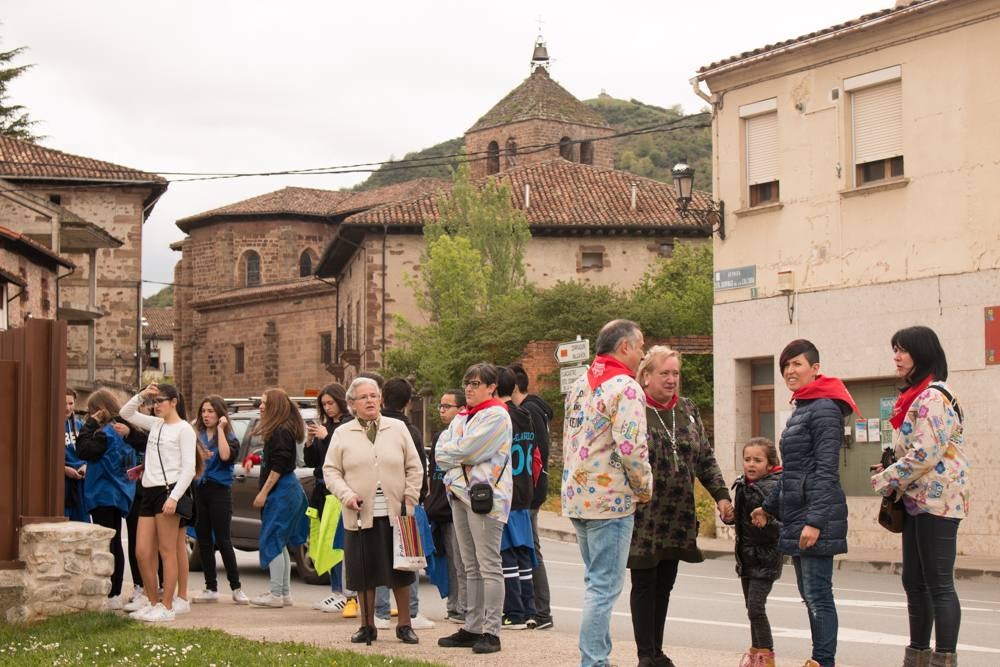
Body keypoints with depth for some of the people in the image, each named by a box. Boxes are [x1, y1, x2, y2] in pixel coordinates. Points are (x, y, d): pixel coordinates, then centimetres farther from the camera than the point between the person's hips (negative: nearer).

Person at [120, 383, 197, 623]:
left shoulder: (184, 429, -5)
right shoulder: (155, 424, 17)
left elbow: (189, 467, -11)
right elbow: (126, 413, 24)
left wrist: (174, 497, -20)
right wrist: (142, 395, 8)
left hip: (168, 490, -7)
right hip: (149, 492, 7)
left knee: (167, 552, -3)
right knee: (142, 552, 6)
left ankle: (167, 607, 1)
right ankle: (153, 602, 17)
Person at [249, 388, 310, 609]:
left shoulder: (281, 432, -16)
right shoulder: (277, 430, 16)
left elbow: (278, 466, -19)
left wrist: (264, 492, -18)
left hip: (282, 491, -11)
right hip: (288, 490, 11)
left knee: (272, 542, -7)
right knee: (279, 544, 14)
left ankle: (276, 595, -5)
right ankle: (285, 593, 19)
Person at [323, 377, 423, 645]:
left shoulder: (398, 428, 7)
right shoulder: (342, 434, 6)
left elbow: (414, 467, 8)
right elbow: (330, 470, 5)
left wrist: (410, 499, -1)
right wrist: (346, 494, -10)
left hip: (395, 513, 0)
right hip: (360, 514, 0)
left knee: (400, 572, 3)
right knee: (364, 573, 4)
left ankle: (404, 625, 15)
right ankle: (367, 626, 17)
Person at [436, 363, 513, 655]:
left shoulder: (496, 416, -8)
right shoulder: (461, 417, 18)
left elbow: (466, 450, -17)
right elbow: (440, 454, 8)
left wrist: (449, 451, 1)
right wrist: (458, 455, -10)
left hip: (485, 495, -9)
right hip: (460, 494, 9)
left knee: (489, 566, -7)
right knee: (471, 567, 12)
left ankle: (491, 632, -7)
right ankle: (472, 628, 17)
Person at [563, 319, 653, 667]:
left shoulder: (578, 386, 14)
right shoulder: (625, 387, -14)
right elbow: (631, 449, -21)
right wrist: (645, 489, -6)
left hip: (577, 497, 9)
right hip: (610, 500, -9)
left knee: (596, 582, 18)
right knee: (604, 586, -4)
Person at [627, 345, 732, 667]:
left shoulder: (688, 410, 11)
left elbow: (706, 459, 15)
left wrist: (721, 495, 6)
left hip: (678, 517, 5)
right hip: (644, 516, -5)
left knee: (664, 586, 11)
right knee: (644, 585, 1)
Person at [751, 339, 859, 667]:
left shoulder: (824, 409, -11)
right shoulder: (801, 409, 18)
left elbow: (826, 470, -17)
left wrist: (815, 520, -22)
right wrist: (769, 506, 27)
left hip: (816, 516, -10)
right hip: (796, 515, 10)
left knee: (817, 594, -8)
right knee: (809, 594, 11)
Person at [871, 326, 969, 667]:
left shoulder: (934, 396, -14)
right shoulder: (915, 397, 18)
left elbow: (925, 453, -22)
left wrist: (884, 481, -12)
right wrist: (892, 474, 9)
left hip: (935, 500, -10)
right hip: (917, 499, 10)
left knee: (938, 584, -7)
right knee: (914, 582, 13)